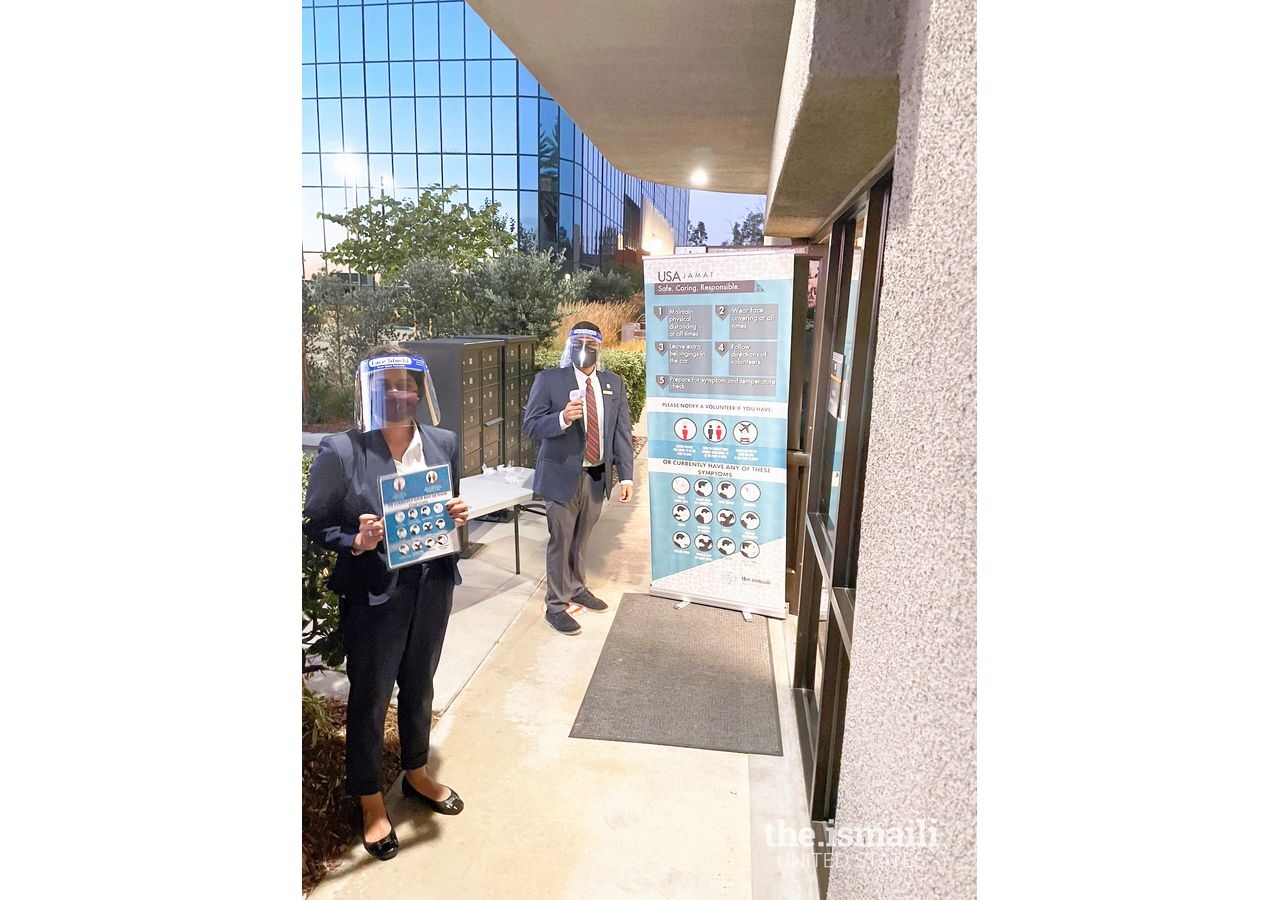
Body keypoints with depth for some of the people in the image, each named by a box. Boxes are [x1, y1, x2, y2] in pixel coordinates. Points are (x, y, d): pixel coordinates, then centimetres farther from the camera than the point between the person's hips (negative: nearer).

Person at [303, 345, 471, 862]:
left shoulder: (444, 444, -2)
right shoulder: (341, 451, -15)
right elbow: (313, 524, -6)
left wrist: (457, 517, -10)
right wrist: (355, 543, -23)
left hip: (432, 586, 4)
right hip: (373, 594, -4)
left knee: (418, 685, 22)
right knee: (369, 697, 12)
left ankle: (415, 773, 47)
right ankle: (370, 800, 36)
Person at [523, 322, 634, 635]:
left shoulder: (614, 383, 5)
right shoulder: (548, 379, -7)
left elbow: (621, 430, 4)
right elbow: (531, 425, -11)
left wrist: (625, 475, 0)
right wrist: (562, 418, -30)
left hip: (597, 476, 4)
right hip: (563, 475, -4)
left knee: (581, 539, 20)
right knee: (560, 542, 5)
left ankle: (577, 588, 41)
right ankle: (556, 607, 20)